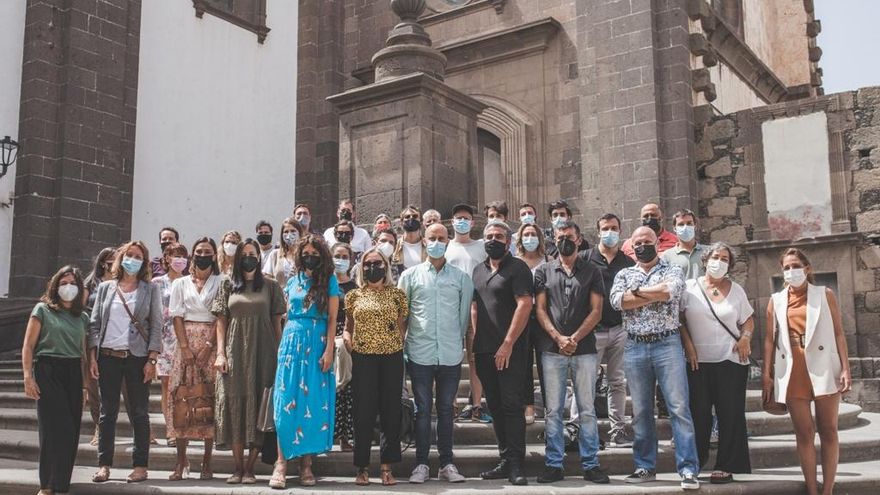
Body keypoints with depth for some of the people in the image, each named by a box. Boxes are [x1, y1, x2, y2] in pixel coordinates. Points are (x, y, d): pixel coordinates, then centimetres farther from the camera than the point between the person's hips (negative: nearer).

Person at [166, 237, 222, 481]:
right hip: (186, 342, 2)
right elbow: (177, 316, 6)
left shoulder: (221, 283, 7)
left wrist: (208, 346, -12)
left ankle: (207, 461, 0)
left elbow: (221, 317, -1)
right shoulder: (181, 283, 14)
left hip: (211, 342, -2)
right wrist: (185, 347, -7)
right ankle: (181, 461, 1)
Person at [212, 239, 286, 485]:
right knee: (235, 406, -1)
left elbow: (276, 323, 7)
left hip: (262, 354, -1)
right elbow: (221, 322, 8)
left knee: (257, 407, -2)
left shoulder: (270, 286, 7)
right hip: (234, 353, 1)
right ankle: (237, 467, 6)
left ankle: (250, 467, 3)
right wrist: (220, 353, -3)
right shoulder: (227, 285, 10)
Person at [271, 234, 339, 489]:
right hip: (292, 341, 3)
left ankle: (306, 463, 8)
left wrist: (329, 350, -10)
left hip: (317, 344, -3)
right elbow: (287, 315, 17)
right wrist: (283, 344, 11)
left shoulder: (329, 282, 2)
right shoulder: (293, 281, 13)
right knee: (286, 402, -3)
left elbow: (332, 319, -2)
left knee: (313, 402, -1)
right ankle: (281, 463, -1)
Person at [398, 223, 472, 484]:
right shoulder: (411, 275, 5)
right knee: (423, 409, 5)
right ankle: (421, 464, 13)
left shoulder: (461, 278, 6)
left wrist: (457, 340, 9)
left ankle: (447, 463, 17)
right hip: (420, 354, -1)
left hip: (450, 355, 1)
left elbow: (464, 313, 10)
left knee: (446, 409, 9)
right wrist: (401, 343, 3)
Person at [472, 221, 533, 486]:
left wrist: (508, 343, -17)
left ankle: (516, 465, -1)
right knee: (496, 407, 10)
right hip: (484, 351, 7)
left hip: (510, 350, -7)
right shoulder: (479, 270, 16)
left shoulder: (517, 268, -5)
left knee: (512, 406, -6)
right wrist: (474, 343, 10)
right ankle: (505, 461, 18)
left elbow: (524, 305, -13)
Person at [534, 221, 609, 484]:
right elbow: (540, 309, 4)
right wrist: (558, 338, -9)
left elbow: (596, 311, 1)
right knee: (553, 410, 3)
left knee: (587, 410, 3)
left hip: (584, 349, 0)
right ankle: (553, 465, 10)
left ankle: (590, 464, 11)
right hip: (552, 350, 1)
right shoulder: (543, 271, 10)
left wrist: (574, 339, -10)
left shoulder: (591, 272, 8)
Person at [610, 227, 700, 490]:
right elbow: (616, 301, -8)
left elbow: (668, 291, -17)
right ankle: (645, 466, 17)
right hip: (635, 348, 3)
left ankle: (688, 469, -3)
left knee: (679, 407, -6)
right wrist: (656, 294, -9)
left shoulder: (672, 270, 6)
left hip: (667, 344, -2)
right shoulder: (623, 274, 12)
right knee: (641, 411, 8)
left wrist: (637, 291, -5)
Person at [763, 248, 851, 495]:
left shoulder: (825, 294, 7)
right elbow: (770, 338, 7)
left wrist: (846, 368, -6)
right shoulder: (776, 300, 10)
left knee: (828, 430, 1)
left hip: (823, 368, -1)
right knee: (804, 433, 3)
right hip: (792, 371, 1)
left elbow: (838, 333, 2)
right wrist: (767, 375, 2)